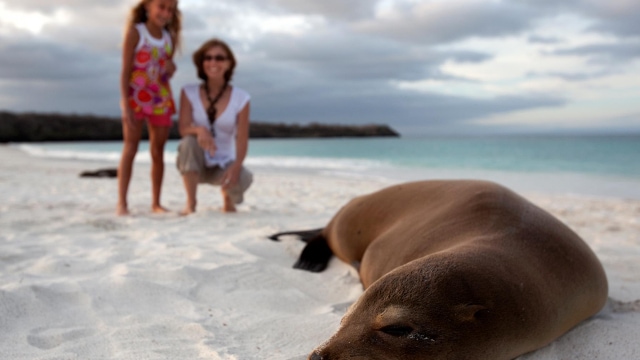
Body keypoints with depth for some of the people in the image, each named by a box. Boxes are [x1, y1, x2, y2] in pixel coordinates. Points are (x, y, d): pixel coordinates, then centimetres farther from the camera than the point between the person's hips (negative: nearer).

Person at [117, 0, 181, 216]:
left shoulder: (170, 38, 9)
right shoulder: (135, 31, -5)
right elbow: (125, 70, -10)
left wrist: (171, 68, -7)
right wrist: (125, 104, -18)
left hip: (161, 100, 5)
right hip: (136, 97, -4)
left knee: (158, 152, 6)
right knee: (130, 149, -5)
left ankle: (156, 203, 12)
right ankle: (122, 203, -3)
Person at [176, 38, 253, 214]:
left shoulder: (241, 98, -6)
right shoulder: (189, 92, -4)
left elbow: (242, 140, -11)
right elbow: (184, 129, -13)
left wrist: (236, 166, -30)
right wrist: (199, 130, -37)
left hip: (223, 164, 0)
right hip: (195, 164, 0)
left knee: (244, 179, -31)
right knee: (189, 142, -32)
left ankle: (227, 196, 9)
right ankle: (190, 202, -18)